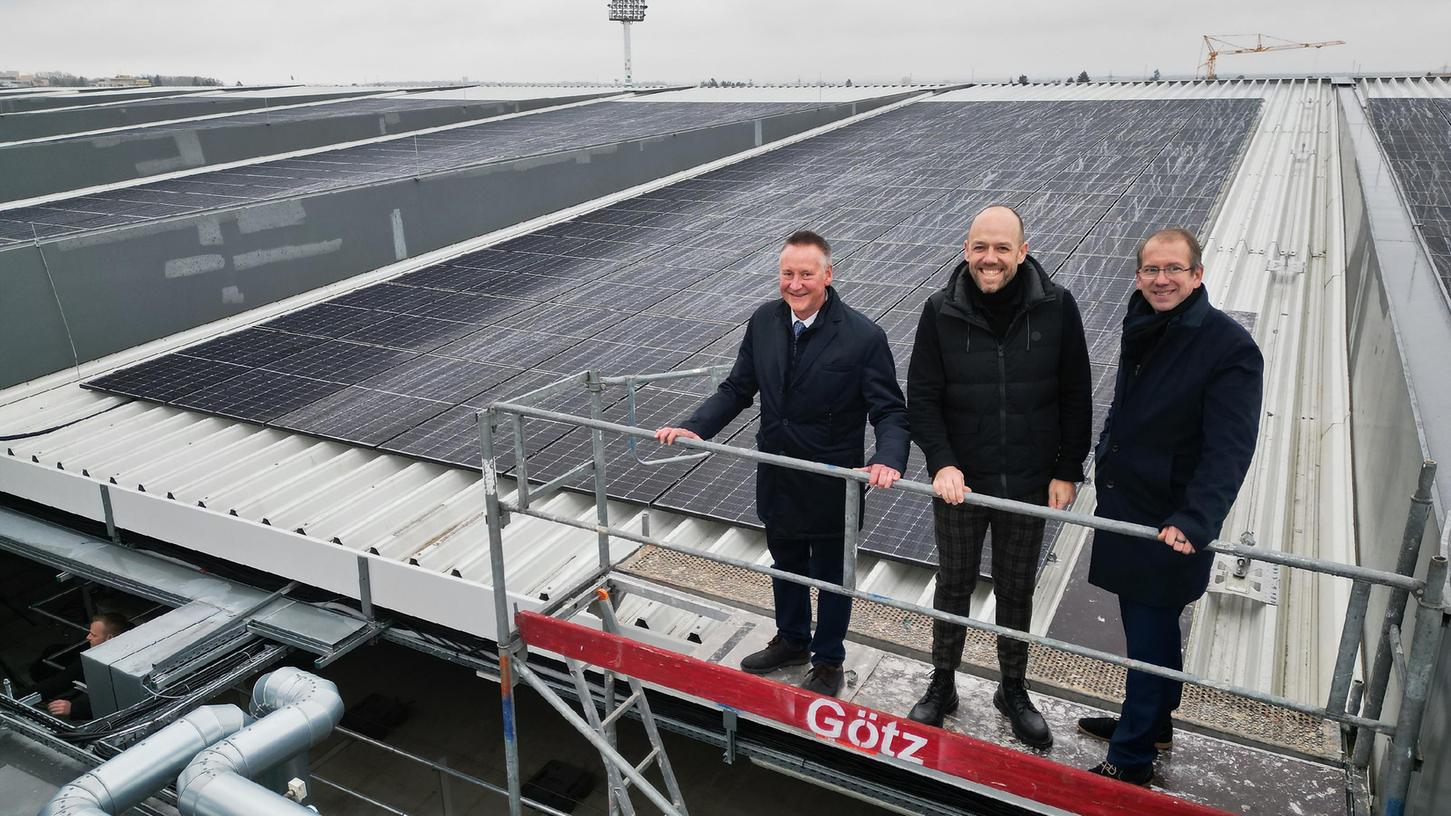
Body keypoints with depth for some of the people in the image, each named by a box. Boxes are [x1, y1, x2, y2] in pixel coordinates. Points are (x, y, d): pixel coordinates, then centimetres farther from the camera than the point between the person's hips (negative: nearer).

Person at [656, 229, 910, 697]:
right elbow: (737, 389, 2)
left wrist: (888, 460, -37)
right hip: (777, 479, 5)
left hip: (832, 487, -4)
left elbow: (890, 412, -18)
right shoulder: (763, 323, -6)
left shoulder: (863, 337, -21)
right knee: (786, 566, 25)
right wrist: (694, 428, -13)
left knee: (831, 575, 17)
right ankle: (792, 641, 51)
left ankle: (828, 663, 41)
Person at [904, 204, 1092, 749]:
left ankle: (1014, 691, 37)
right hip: (959, 482, 0)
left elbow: (1075, 396, -1)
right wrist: (942, 463, -18)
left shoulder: (1056, 308, -9)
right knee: (953, 586, 15)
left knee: (1017, 591, 16)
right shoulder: (941, 311, -9)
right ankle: (942, 686, 34)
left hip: (1030, 485, 0)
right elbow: (922, 397, -6)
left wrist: (1067, 471, -3)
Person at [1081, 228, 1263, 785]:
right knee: (1146, 627, 22)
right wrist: (1105, 455, 19)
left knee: (1150, 639, 4)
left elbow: (1229, 448, -24)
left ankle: (1131, 759, 19)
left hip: (1171, 525, -7)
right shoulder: (1143, 326, 5)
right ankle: (1151, 722, 42)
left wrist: (1194, 522, -33)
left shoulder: (1229, 347, -18)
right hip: (1125, 508, 7)